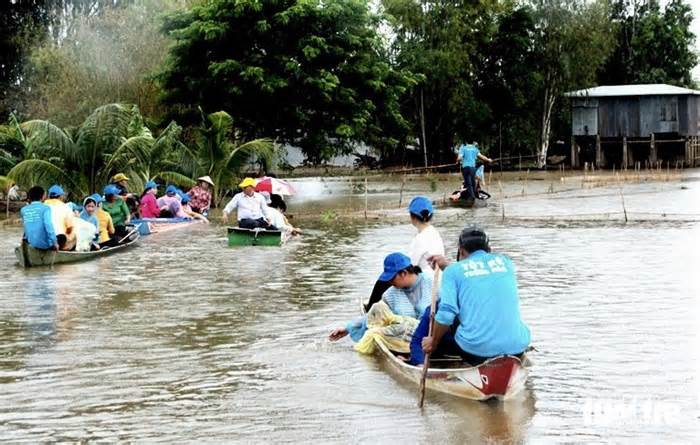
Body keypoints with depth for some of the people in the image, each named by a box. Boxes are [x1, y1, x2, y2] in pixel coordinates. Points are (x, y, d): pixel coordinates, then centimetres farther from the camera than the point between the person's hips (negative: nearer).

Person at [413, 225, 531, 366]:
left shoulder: (454, 270, 1)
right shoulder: (506, 262, 13)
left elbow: (446, 314, -8)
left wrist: (433, 343, 8)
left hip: (476, 351, -3)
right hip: (517, 349, 3)